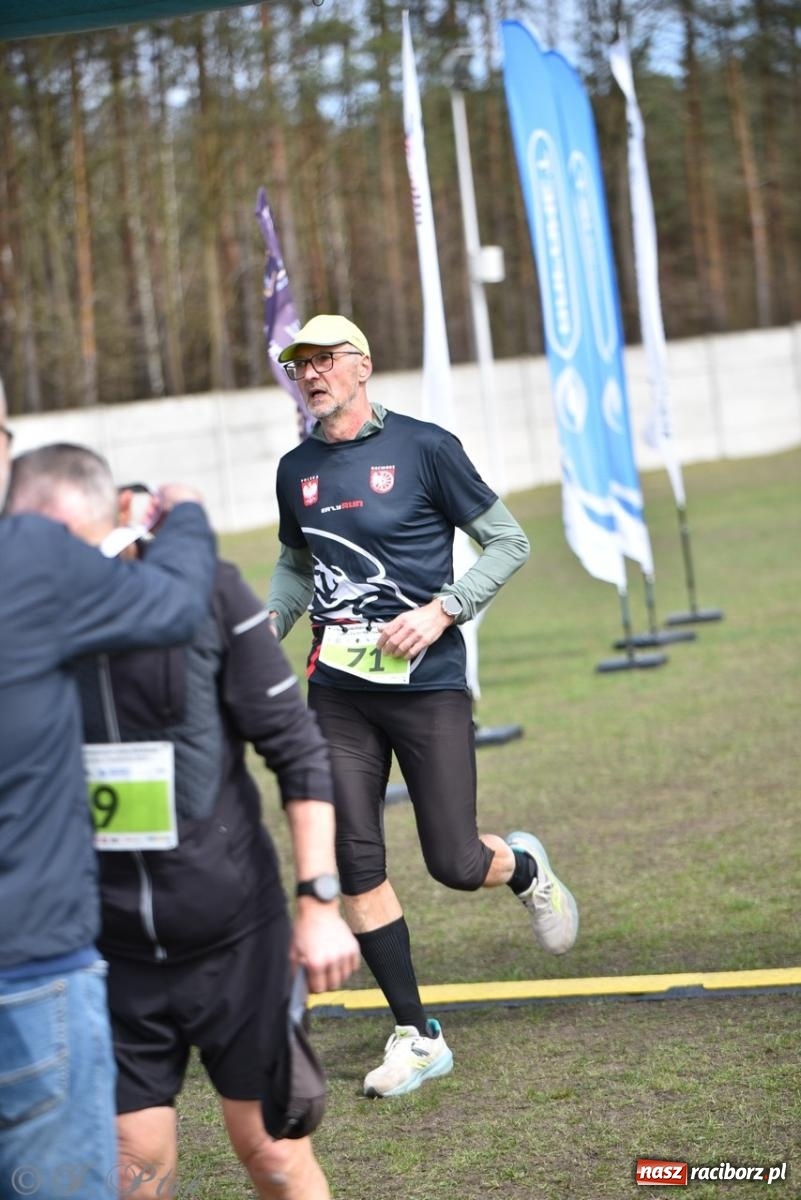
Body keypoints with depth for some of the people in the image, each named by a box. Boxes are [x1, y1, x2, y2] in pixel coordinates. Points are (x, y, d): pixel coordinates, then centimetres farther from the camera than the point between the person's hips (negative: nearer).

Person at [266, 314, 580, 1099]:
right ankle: (416, 1037, 10)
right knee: (356, 868, -2)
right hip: (336, 695, 4)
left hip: (426, 686, -4)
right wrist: (264, 630, 6)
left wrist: (442, 610, -15)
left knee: (456, 865, -4)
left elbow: (508, 543, -2)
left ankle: (525, 868, 34)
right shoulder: (297, 471, 8)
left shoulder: (423, 448, -6)